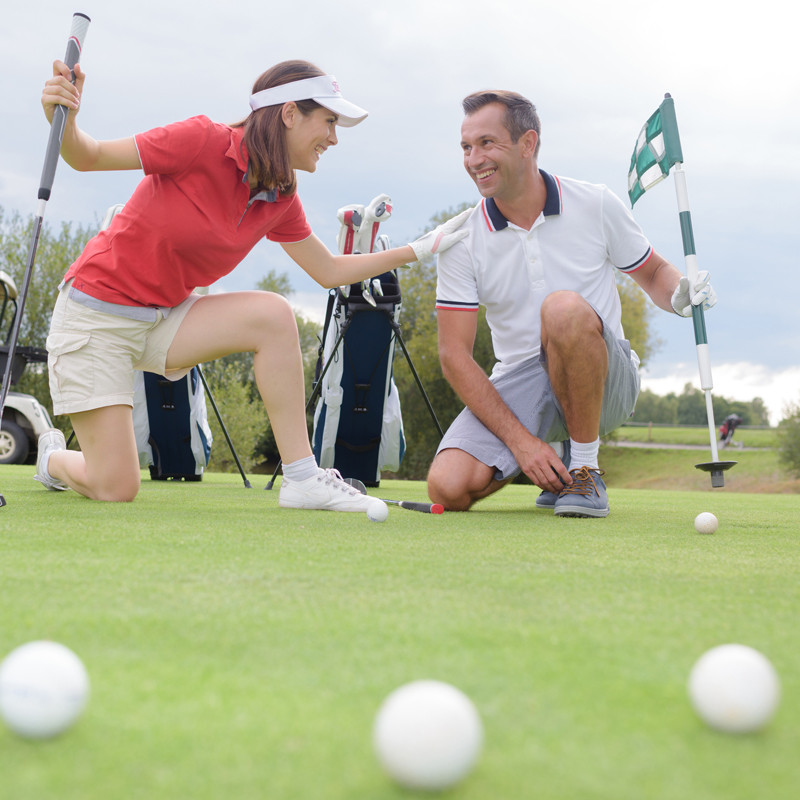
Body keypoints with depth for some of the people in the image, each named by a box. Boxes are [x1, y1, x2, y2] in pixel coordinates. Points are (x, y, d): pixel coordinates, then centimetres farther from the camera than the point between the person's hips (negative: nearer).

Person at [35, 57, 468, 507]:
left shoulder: (282, 200, 0)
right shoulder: (204, 142, -21)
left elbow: (329, 271, 12)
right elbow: (89, 156, -15)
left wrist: (418, 250, 9)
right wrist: (63, 120, -37)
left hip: (164, 317, 6)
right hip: (96, 314, -6)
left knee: (273, 315, -22)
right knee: (116, 490, -11)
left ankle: (303, 480, -15)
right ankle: (54, 456, 26)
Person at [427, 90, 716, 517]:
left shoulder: (596, 205, -4)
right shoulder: (461, 242, -5)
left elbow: (652, 272, 12)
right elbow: (455, 355, -8)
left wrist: (679, 295, -15)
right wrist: (520, 439, -18)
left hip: (604, 383, -2)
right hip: (518, 388, 2)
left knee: (565, 308, -35)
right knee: (448, 487, -23)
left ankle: (584, 467, -17)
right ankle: (552, 455, 11)